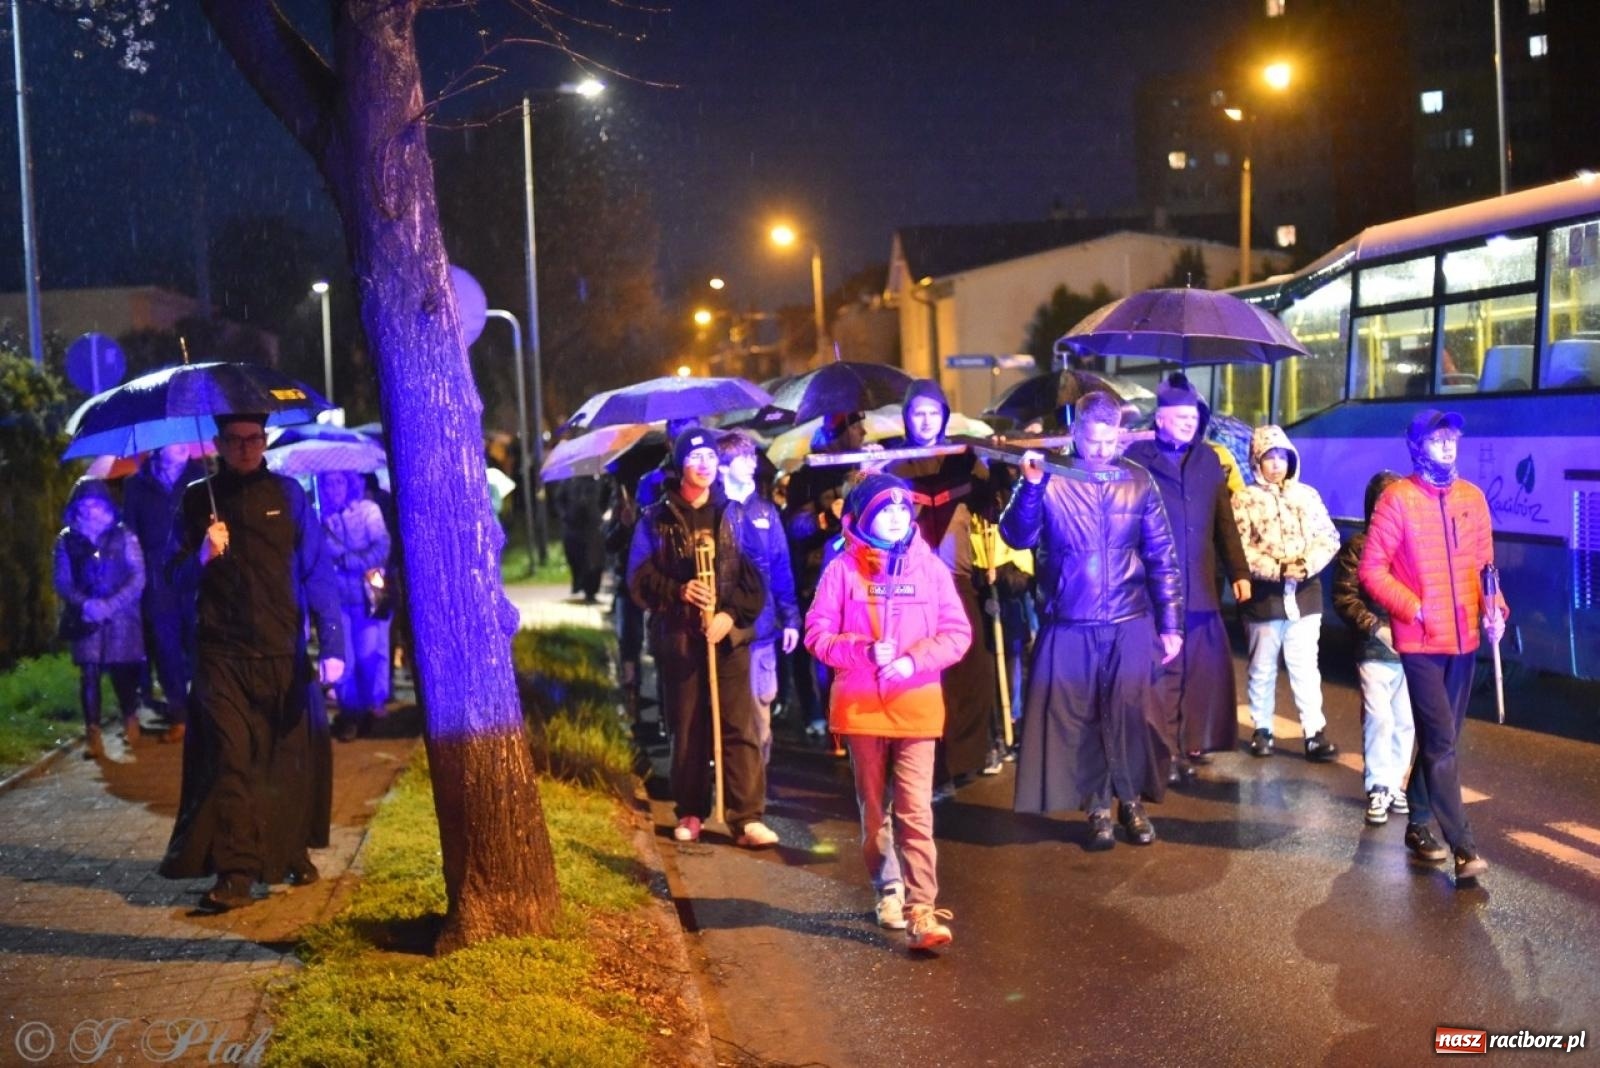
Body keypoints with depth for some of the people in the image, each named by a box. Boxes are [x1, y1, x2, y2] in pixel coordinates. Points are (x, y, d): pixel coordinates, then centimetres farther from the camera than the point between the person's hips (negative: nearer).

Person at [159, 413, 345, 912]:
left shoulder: (287, 494, 4)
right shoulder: (197, 501, 7)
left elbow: (317, 571, 0)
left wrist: (331, 645, -8)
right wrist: (201, 557, -14)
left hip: (283, 654, 0)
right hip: (222, 656, 0)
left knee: (290, 759, 6)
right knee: (231, 760, -8)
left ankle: (292, 853, 25)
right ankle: (235, 874, -8)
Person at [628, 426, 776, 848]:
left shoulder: (732, 513, 8)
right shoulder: (657, 519, 4)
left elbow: (755, 576, 4)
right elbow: (640, 579, 0)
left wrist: (733, 614, -11)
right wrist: (679, 591, -16)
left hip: (730, 635, 0)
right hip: (679, 638, 0)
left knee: (740, 728, -6)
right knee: (687, 730, 7)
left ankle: (747, 817, -5)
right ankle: (689, 813, 19)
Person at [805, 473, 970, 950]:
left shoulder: (929, 567, 2)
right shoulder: (843, 569, 0)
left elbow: (957, 633, 0)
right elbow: (817, 633, -2)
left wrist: (913, 660, -15)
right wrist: (863, 651, -18)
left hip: (916, 705, -1)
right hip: (860, 707, 1)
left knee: (915, 811, -9)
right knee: (873, 808, 12)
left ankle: (921, 909, -11)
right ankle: (888, 889, 31)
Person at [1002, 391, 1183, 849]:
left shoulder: (1138, 481, 3)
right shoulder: (1050, 481, -3)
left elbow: (1162, 556, 6)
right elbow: (1017, 538, -12)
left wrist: (1170, 623, 4)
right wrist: (1030, 486, -26)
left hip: (1130, 625, 1)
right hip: (1069, 627, -1)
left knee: (1129, 715, 5)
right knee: (1076, 719, 5)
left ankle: (1132, 801, 23)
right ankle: (1098, 806, 19)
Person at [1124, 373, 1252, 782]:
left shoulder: (1208, 458, 12)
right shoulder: (1138, 456, -1)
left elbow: (1224, 521, 14)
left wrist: (1238, 571, 11)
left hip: (1200, 587, 4)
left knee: (1203, 669, 6)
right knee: (1160, 671, -2)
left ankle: (1192, 745, 18)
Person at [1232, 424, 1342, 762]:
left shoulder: (1307, 495, 7)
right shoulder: (1244, 499, -1)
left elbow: (1329, 538, 4)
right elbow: (1240, 548, -8)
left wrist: (1306, 565, -12)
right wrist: (1277, 570, -17)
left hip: (1305, 595, 1)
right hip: (1264, 596, -1)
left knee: (1305, 667, 2)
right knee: (1263, 668, 9)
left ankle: (1315, 733, 3)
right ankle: (1262, 730, 20)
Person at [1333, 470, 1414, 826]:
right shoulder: (1359, 545, 1)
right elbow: (1345, 597, -2)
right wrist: (1376, 627, -11)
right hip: (1375, 650, -2)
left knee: (1405, 722, 7)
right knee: (1379, 718, -4)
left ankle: (1396, 784, 20)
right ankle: (1378, 788, 7)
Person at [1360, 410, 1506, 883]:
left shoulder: (1472, 497, 7)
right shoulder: (1397, 498, -8)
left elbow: (1484, 564, 13)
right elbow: (1372, 570, -7)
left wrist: (1494, 608, -4)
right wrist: (1413, 607, -17)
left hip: (1463, 637, 5)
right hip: (1420, 640, -5)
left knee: (1438, 738, 15)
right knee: (1441, 742, -8)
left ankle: (1418, 823, 29)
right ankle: (1464, 847, -7)